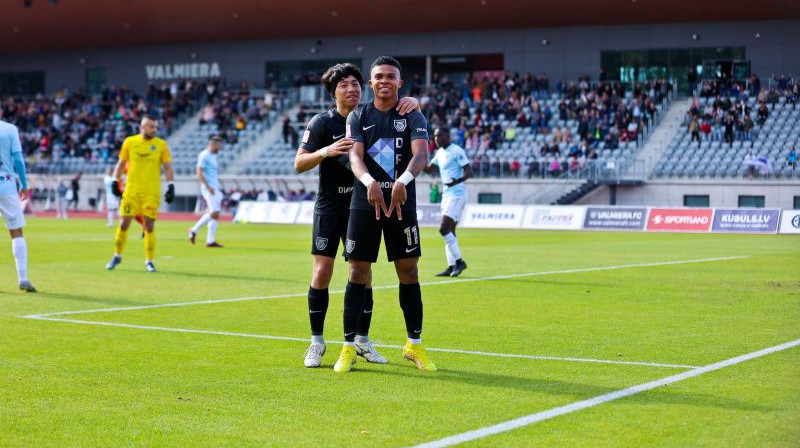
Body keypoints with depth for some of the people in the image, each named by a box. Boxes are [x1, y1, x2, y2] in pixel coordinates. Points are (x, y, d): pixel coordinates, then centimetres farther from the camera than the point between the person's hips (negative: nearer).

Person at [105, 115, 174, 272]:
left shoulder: (161, 145, 1)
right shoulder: (129, 142, 3)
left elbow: (168, 167, 3)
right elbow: (121, 163, 12)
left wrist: (171, 186, -6)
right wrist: (115, 181, 5)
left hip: (151, 192, -1)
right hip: (131, 190, 1)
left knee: (149, 226, -3)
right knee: (124, 223, 1)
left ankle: (149, 260, 9)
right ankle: (117, 256, 20)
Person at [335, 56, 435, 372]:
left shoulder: (413, 117, 2)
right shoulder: (358, 117, 6)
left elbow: (421, 154, -14)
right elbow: (355, 156, -8)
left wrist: (403, 181, -34)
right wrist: (369, 182, -30)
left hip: (402, 203, 0)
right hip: (364, 202, 0)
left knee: (408, 272, 3)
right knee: (357, 272, -1)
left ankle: (414, 345, 14)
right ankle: (348, 347, 6)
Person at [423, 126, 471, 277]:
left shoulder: (457, 151, -11)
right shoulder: (440, 153, 15)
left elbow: (469, 171, -15)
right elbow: (429, 169, 23)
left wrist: (457, 181, -33)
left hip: (457, 195, -9)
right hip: (446, 195, 9)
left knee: (444, 229, -16)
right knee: (449, 231, 7)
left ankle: (459, 261, -8)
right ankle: (451, 267, 8)